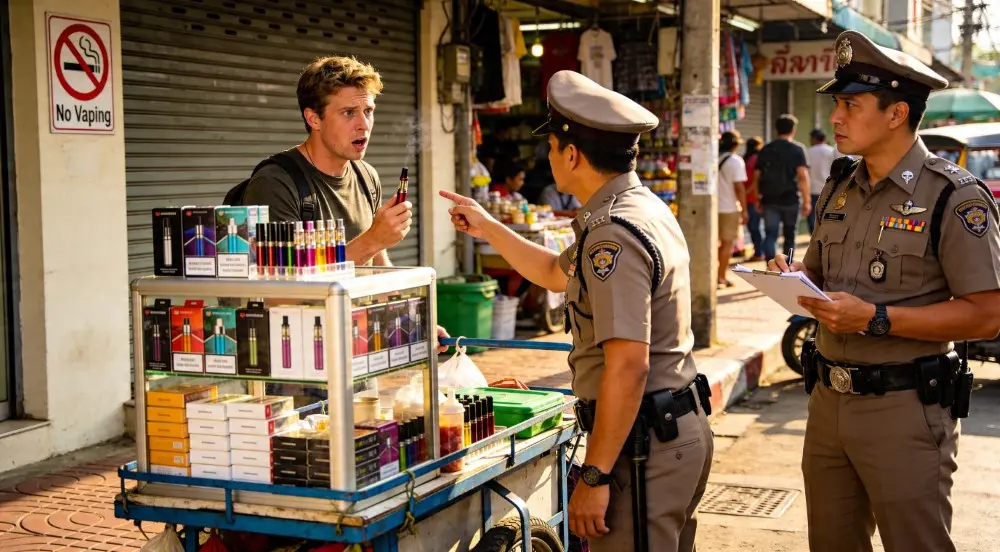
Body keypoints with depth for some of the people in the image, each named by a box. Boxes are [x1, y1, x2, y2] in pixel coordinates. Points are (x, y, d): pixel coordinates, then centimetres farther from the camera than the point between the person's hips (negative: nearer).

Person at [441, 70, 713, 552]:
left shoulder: (613, 236, -20)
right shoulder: (645, 208, 13)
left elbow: (628, 367, -27)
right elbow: (558, 274, 29)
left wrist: (594, 477, -24)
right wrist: (488, 229, 30)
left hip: (645, 443, -11)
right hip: (682, 428, 11)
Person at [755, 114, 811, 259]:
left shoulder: (765, 150, 7)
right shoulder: (797, 149, -3)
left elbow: (757, 175, 7)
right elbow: (803, 176, -13)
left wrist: (759, 198, 15)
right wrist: (806, 200, -12)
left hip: (769, 199, 2)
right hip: (790, 199, -2)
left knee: (770, 236, -3)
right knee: (789, 237, 13)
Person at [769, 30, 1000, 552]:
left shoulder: (953, 196, -12)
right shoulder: (839, 187, 10)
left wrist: (876, 318, -22)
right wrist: (792, 274, -3)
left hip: (904, 411, -7)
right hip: (829, 399, 7)